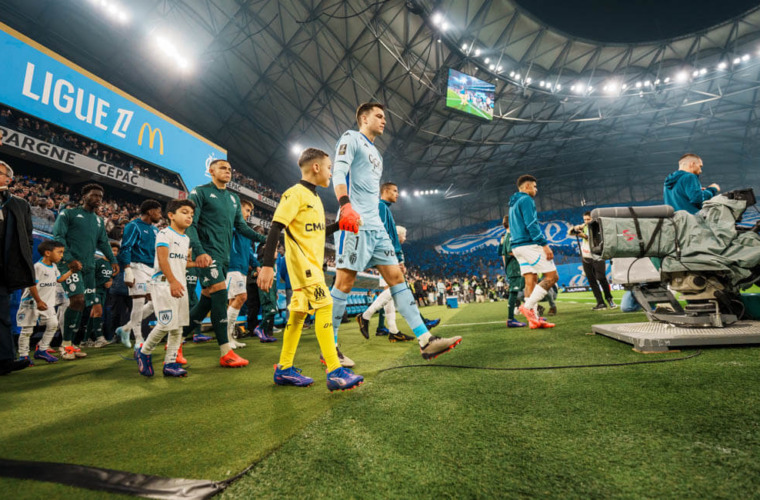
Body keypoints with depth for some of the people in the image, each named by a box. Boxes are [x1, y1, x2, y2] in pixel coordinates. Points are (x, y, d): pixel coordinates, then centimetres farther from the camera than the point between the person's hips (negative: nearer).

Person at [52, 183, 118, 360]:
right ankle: (66, 344, -5)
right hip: (70, 264, -6)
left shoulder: (99, 221, 21)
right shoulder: (69, 214, 3)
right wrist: (70, 259, -17)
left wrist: (113, 260, 11)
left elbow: (103, 243, 25)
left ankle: (69, 343, 16)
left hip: (89, 267, 6)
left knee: (81, 304, 6)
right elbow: (58, 236, -6)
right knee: (77, 299, -18)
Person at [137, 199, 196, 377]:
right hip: (163, 284, -8)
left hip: (180, 285, 8)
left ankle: (170, 363, 13)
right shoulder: (165, 234, -6)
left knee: (178, 326, 5)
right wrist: (172, 281, -28)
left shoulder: (186, 239, 18)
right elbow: (162, 259, -18)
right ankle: (144, 352, 14)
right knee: (167, 323, -12)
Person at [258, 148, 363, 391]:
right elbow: (275, 229, -16)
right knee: (324, 306, -15)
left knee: (299, 313, 10)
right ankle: (335, 373, -12)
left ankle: (284, 370, 19)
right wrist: (267, 265, -22)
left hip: (313, 263, 9)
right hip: (302, 262, -9)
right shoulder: (295, 193, -9)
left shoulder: (314, 197, 19)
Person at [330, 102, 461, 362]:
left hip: (376, 226, 9)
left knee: (396, 277, 1)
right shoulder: (351, 138, 4)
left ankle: (426, 341, 2)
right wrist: (345, 205, -30)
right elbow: (338, 172, -13)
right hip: (354, 223, -9)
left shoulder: (375, 153, 30)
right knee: (345, 282, -9)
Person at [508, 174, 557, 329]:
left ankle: (533, 319, 3)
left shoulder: (513, 204, 24)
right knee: (552, 276, -6)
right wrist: (545, 244, -18)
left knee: (530, 281, 5)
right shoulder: (526, 200, -6)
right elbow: (531, 224, -17)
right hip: (529, 245, -9)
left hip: (517, 246, 9)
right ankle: (527, 306, -13)